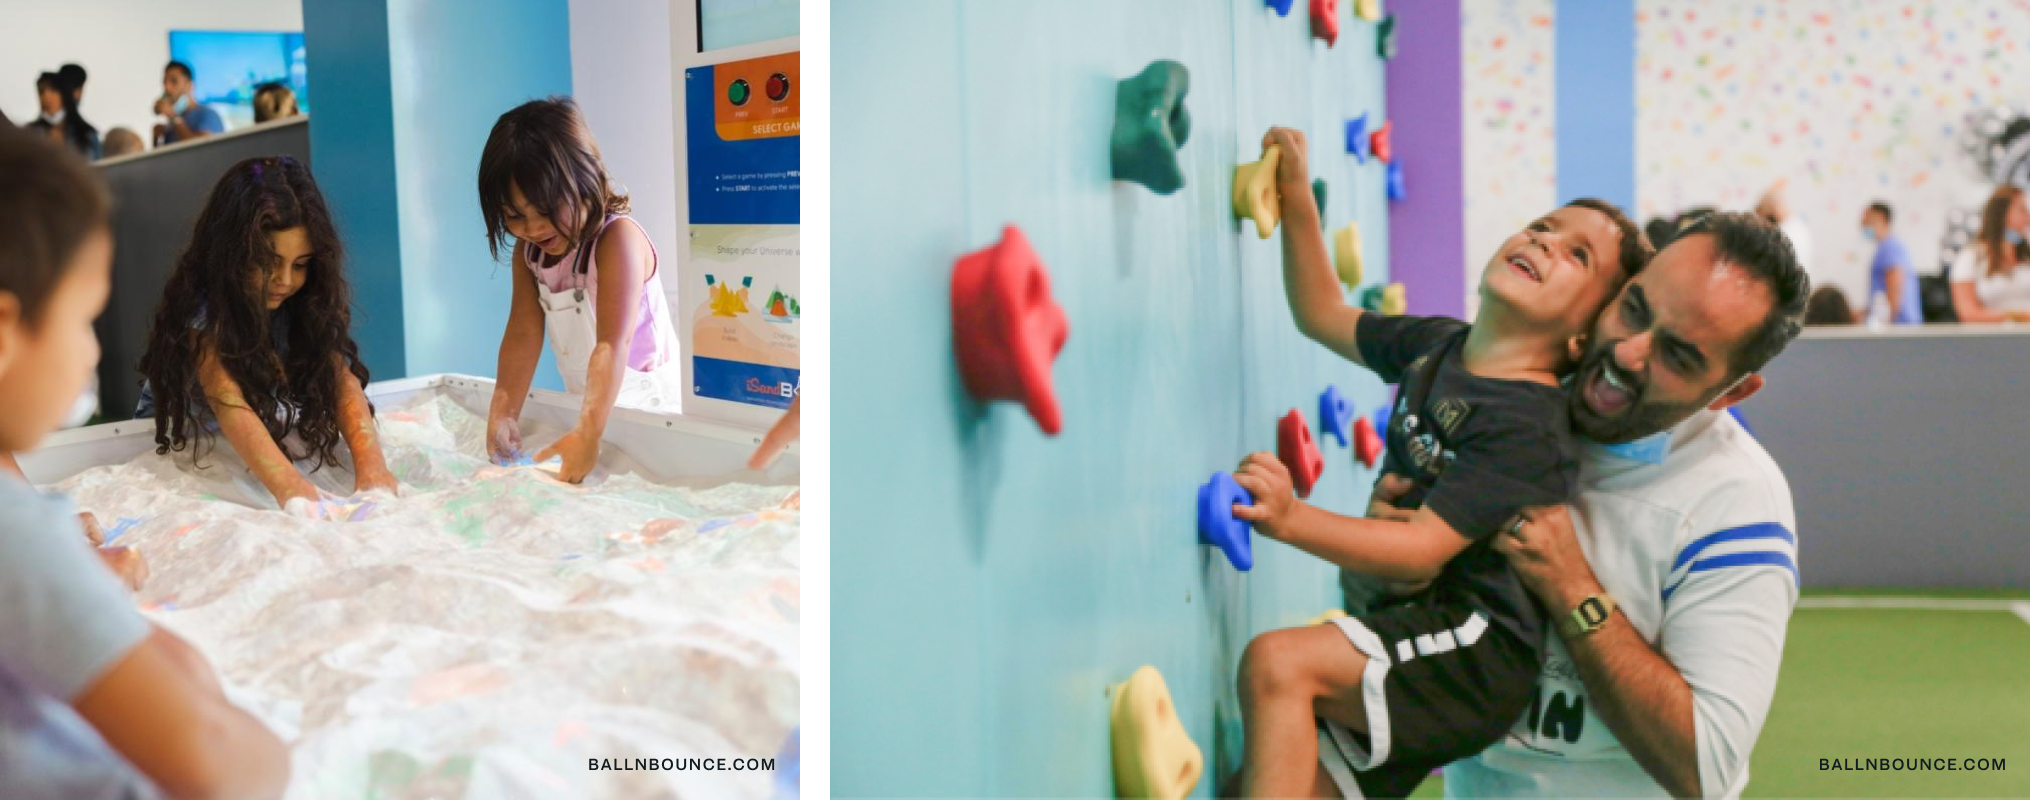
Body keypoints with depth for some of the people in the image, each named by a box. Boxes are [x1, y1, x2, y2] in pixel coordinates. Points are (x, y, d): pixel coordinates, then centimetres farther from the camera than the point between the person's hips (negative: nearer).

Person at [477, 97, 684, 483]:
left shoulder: (618, 240, -23)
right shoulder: (528, 250, 0)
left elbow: (613, 345, -31)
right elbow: (523, 335, -6)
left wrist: (588, 433, -40)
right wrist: (503, 414, -17)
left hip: (647, 401, -7)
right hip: (587, 402, 7)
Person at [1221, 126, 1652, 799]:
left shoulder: (1527, 423, -19)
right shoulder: (1436, 345, 7)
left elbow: (1423, 548, -25)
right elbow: (1324, 315, 22)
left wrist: (1291, 520, -36)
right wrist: (1296, 197, 12)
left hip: (1476, 649, -9)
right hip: (1413, 622, 9)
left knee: (1276, 662, -28)